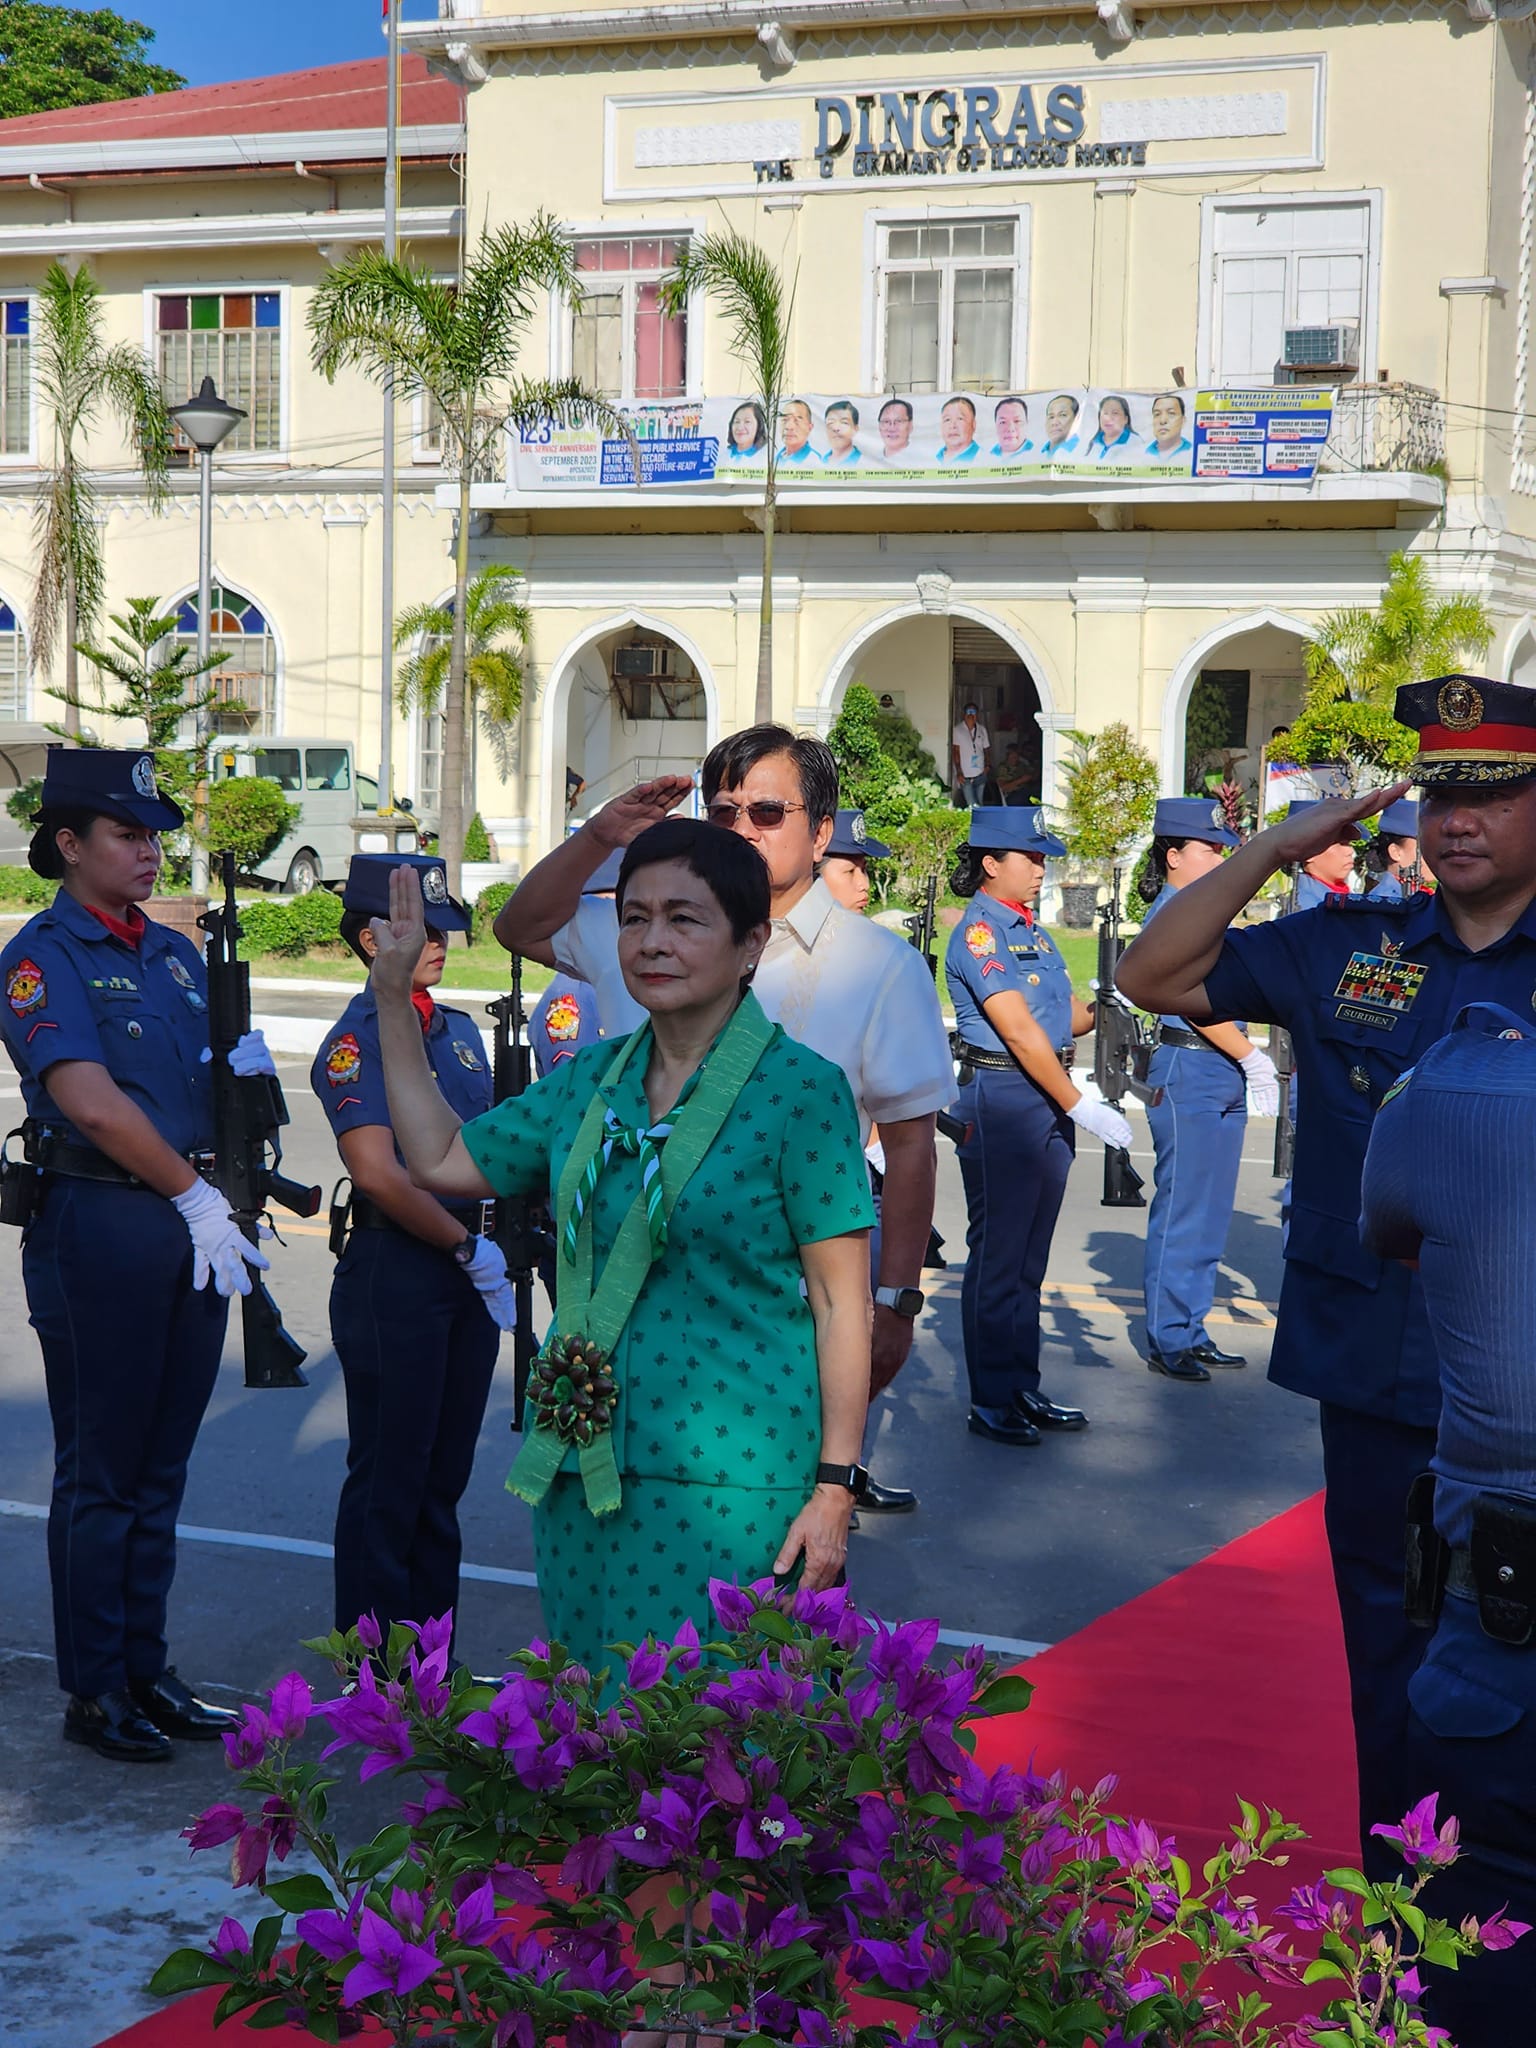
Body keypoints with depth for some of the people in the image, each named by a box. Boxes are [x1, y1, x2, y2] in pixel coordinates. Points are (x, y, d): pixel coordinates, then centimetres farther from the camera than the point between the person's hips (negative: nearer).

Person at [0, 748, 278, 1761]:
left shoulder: (176, 953, 15)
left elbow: (209, 1089, 22)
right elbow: (91, 1102, -17)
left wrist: (245, 1066, -1)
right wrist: (195, 1195, -15)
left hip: (193, 1223, 7)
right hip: (100, 1226, -7)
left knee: (161, 1467, 13)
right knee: (102, 1471, 1)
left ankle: (146, 1672, 22)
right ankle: (95, 1692, 10)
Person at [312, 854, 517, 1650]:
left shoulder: (460, 1030, 13)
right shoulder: (357, 1041, -11)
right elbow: (378, 1173, -20)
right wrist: (469, 1246, -14)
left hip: (469, 1267, 8)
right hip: (394, 1268, -7)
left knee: (446, 1470, 13)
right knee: (389, 1474, 0)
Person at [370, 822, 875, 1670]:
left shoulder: (801, 1089, -7)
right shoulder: (589, 1081, 10)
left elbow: (841, 1302, -8)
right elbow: (440, 1161, 19)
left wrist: (835, 1487, -12)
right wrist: (394, 994, 16)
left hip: (729, 1483, -5)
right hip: (580, 1471, 6)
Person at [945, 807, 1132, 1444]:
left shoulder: (1031, 929, 16)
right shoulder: (979, 931, -11)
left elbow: (1065, 1016, 14)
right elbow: (1019, 1031, -18)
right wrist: (1078, 1106, -20)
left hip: (1048, 1098, 9)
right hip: (1001, 1098, -9)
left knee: (1030, 1255, 13)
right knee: (998, 1253, -2)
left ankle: (1023, 1390, 20)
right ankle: (990, 1402, 4)